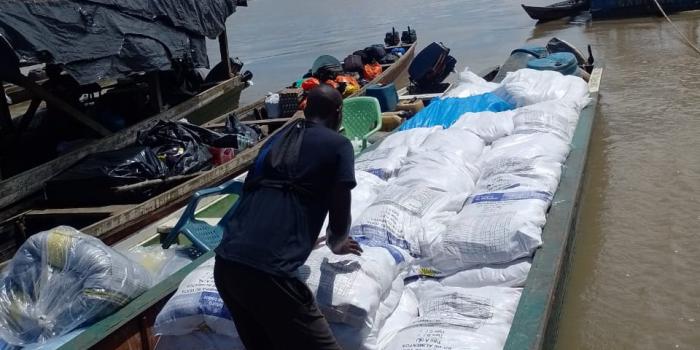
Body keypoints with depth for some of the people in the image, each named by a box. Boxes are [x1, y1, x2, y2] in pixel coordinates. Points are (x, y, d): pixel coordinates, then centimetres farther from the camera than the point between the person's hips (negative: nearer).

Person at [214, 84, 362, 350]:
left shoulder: (277, 139, 23)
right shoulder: (338, 145, 5)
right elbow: (339, 219, 2)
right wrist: (335, 244, 26)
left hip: (225, 263, 8)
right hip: (267, 270, -8)